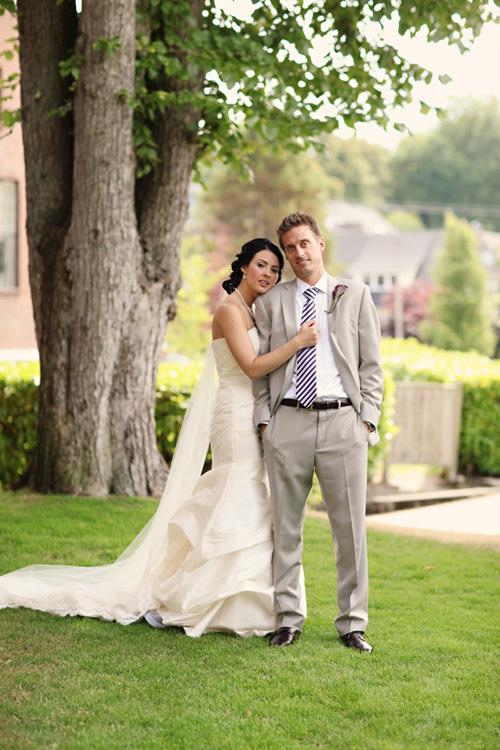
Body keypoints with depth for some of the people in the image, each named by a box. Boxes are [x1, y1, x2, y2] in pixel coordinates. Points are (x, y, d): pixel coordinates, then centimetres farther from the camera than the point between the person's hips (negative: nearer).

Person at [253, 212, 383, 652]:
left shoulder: (356, 295, 10)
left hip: (343, 421, -1)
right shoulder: (271, 302, 12)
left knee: (350, 527, 1)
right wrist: (263, 418, 2)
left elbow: (371, 363, 9)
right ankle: (288, 619, 14)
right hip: (288, 422, 1)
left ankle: (352, 623, 10)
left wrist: (367, 418, 0)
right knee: (286, 526, 4)